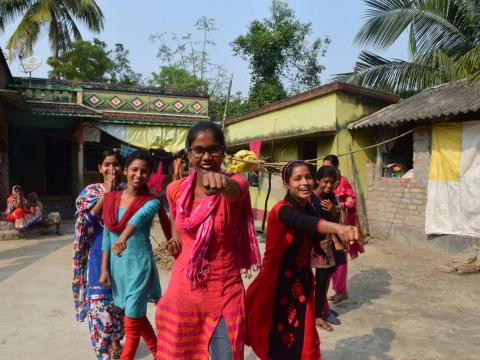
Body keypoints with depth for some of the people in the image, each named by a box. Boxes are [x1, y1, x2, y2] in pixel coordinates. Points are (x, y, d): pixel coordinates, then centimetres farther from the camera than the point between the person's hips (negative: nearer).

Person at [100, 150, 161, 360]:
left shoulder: (151, 202, -12)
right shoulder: (111, 198, 2)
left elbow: (138, 218, -35)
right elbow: (107, 235, 6)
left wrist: (124, 238, -55)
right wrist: (104, 269, 4)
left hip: (140, 265, -5)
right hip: (117, 264, 6)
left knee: (132, 323, 3)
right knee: (138, 317, 20)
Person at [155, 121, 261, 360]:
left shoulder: (235, 183, -15)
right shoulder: (175, 189, -3)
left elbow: (233, 191, -41)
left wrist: (221, 182, -61)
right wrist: (176, 236, 5)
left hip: (223, 294, -3)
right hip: (181, 291, 4)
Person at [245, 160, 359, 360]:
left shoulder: (310, 208, 1)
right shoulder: (282, 209, -22)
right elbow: (303, 223, -45)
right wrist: (336, 227, -61)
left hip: (302, 283, 6)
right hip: (279, 285, -6)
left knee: (302, 342, 14)